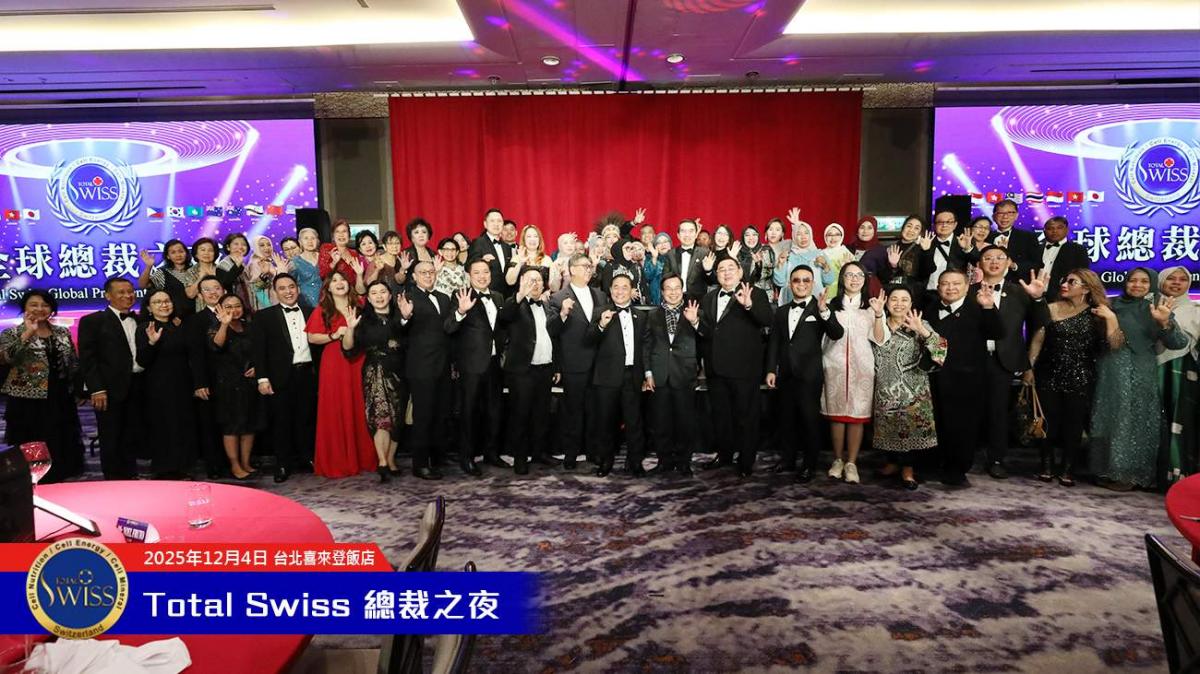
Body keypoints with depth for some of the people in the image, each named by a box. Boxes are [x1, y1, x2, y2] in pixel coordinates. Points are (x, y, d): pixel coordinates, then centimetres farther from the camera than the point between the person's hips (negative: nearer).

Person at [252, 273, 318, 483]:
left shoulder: (310, 313, 10)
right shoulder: (265, 316, 2)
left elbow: (317, 342, 11)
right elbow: (259, 350, -2)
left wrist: (318, 372, 3)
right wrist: (262, 378, -10)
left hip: (307, 374, 3)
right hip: (280, 377, -3)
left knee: (307, 418, 10)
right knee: (281, 421, 3)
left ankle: (306, 458, 24)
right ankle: (283, 464, 12)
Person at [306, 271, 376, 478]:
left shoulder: (359, 306, 11)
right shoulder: (322, 310, 4)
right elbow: (312, 337, -1)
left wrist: (356, 328, -2)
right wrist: (334, 335, -13)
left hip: (358, 362, 2)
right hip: (334, 364, -2)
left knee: (359, 409, 3)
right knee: (336, 411, -2)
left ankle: (363, 458, 14)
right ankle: (337, 462, 7)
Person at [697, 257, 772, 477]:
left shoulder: (755, 294, -3)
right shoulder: (709, 298, 14)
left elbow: (767, 320, -19)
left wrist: (749, 305, -36)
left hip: (743, 368, -5)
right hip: (716, 368, 6)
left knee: (745, 415, 3)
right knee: (720, 414, 16)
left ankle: (746, 461, 13)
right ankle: (724, 454, 31)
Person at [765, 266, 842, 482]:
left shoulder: (820, 309, -3)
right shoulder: (781, 311, 12)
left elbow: (837, 334, -18)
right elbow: (774, 343, 12)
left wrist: (825, 311, -33)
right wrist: (771, 369, 4)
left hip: (810, 375, -5)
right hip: (786, 374, 5)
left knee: (810, 419, 1)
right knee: (788, 418, 13)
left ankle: (809, 464, 10)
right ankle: (788, 458, 24)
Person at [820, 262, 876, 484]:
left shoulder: (870, 306, 10)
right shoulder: (832, 304, 8)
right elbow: (827, 334, 7)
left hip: (861, 365, 0)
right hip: (835, 363, 0)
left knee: (857, 414, -2)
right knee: (836, 412, 3)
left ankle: (851, 463, 4)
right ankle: (838, 460, 15)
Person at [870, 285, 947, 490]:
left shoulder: (920, 325, -1)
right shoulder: (881, 323, 6)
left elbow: (940, 346, -18)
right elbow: (879, 340, -17)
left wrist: (921, 329, -36)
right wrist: (878, 314, -33)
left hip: (913, 388, -2)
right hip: (886, 387, 2)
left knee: (911, 424, -4)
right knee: (889, 424, 8)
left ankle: (908, 467, 11)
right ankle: (894, 461, 26)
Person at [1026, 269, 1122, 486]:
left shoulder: (1096, 314, -1)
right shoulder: (1051, 309, -1)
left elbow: (1115, 345, -10)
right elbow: (1037, 340, 1)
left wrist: (1111, 318, -20)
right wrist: (1029, 367, -3)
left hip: (1080, 378, 0)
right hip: (1050, 376, 0)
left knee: (1074, 423, 5)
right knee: (1049, 421, 3)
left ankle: (1067, 468, 17)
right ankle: (1047, 464, 18)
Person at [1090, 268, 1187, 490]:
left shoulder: (1158, 308, 1)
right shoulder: (1113, 306, 8)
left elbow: (1178, 343, -9)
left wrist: (1165, 322, -26)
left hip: (1140, 376, -3)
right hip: (1110, 373, 3)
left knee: (1134, 423, 1)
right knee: (1108, 421, 7)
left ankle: (1129, 473, 9)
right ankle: (1108, 470, 16)